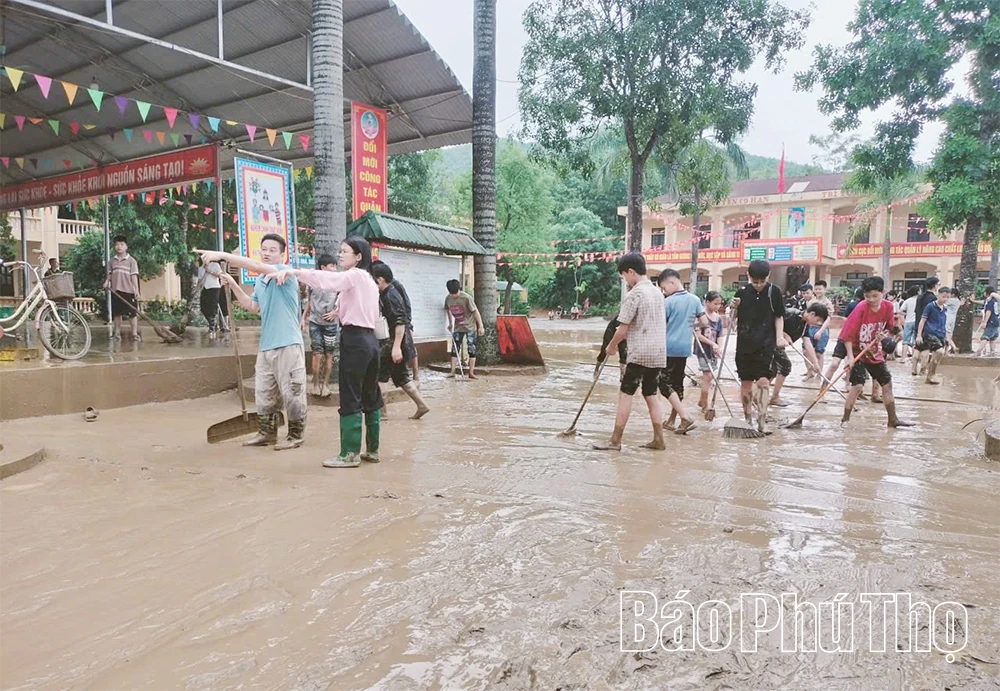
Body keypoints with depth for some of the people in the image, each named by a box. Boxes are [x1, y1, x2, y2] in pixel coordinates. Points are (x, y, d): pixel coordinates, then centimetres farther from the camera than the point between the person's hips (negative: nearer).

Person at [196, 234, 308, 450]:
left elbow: (255, 266, -25)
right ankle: (267, 433, 27)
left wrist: (222, 255, -28)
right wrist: (233, 285, 14)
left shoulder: (285, 272, -10)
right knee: (263, 393, 14)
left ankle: (296, 435, 12)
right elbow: (253, 307, 25)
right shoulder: (259, 280, 14)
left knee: (291, 393, -1)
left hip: (287, 345, -8)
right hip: (265, 346, 8)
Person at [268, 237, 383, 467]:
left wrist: (293, 271, -31)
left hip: (354, 340, -9)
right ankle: (372, 449, 18)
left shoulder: (354, 275, -8)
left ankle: (350, 454, -1)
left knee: (350, 398, -5)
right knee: (371, 396, 11)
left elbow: (325, 279, -25)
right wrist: (343, 310, 18)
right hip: (370, 339, 9)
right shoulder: (369, 280, 18)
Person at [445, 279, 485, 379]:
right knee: (455, 349, 3)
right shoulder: (448, 299, -6)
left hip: (470, 327, -4)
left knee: (472, 349, -2)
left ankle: (471, 372, 3)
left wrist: (480, 326, -16)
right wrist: (450, 323, 18)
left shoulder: (467, 298, -21)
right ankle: (452, 372, 7)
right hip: (457, 327, 4)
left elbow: (475, 312, -16)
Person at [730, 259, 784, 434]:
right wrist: (734, 307, -11)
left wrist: (779, 336, -4)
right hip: (744, 343, 2)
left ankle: (761, 422, -4)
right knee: (745, 382, 8)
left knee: (763, 381, -9)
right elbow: (735, 317, 9)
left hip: (765, 344, -2)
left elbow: (779, 316, 7)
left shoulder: (774, 291, -1)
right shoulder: (743, 292, 1)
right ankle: (747, 419, 21)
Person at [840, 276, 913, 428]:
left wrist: (883, 335, -14)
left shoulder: (888, 307, -7)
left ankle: (893, 419, 26)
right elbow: (848, 334, -20)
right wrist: (850, 357, -26)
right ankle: (845, 419, -2)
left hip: (875, 353, 6)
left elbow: (889, 328, 10)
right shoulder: (861, 308, -21)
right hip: (858, 353, -6)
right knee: (857, 385, -16)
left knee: (887, 383, 12)